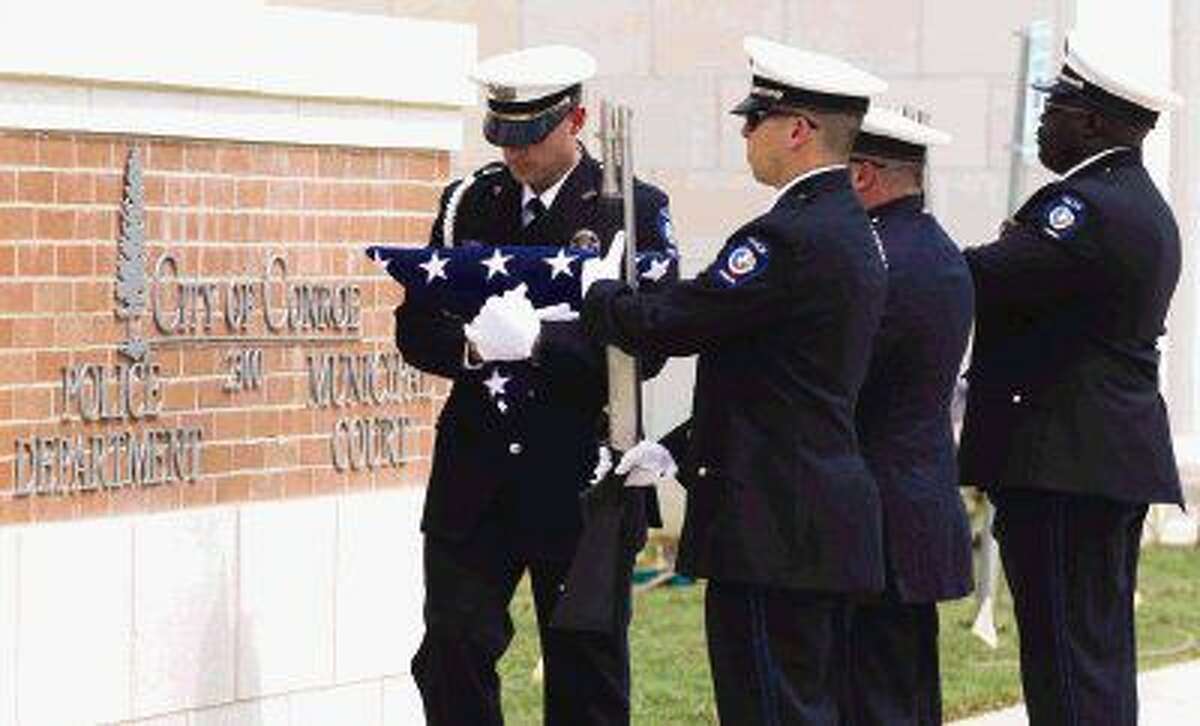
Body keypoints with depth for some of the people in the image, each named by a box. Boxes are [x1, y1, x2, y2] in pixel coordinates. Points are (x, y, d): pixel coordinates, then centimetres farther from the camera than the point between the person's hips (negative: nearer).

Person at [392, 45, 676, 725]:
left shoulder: (634, 210, -2)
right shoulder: (468, 203, 9)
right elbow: (417, 329, 7)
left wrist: (537, 339, -27)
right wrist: (469, 344, -16)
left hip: (582, 484, -3)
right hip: (475, 481, 3)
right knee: (453, 649, -5)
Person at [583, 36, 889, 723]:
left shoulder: (791, 236, -18)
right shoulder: (852, 229, 14)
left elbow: (664, 325, -16)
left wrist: (599, 293, 5)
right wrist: (677, 448, 17)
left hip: (773, 530, -10)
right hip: (830, 520, 10)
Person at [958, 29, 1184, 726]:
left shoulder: (1090, 206, -17)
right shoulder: (1145, 207, 17)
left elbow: (983, 280, -21)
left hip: (1064, 465, -10)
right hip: (1116, 464, 10)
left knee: (1068, 665, -8)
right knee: (1101, 656, 15)